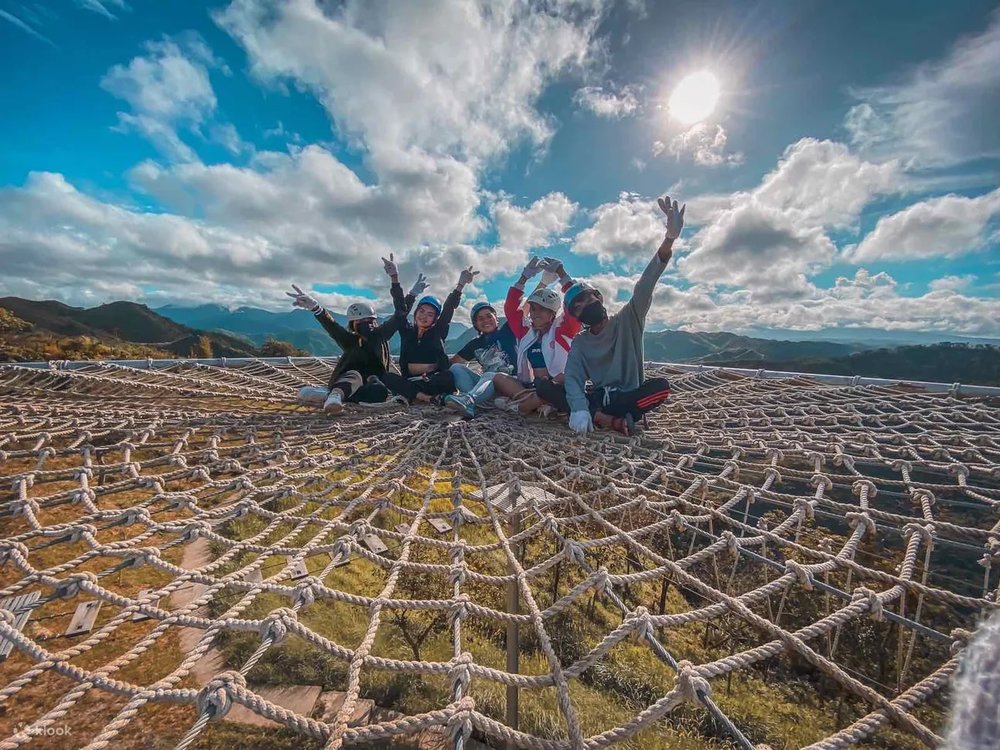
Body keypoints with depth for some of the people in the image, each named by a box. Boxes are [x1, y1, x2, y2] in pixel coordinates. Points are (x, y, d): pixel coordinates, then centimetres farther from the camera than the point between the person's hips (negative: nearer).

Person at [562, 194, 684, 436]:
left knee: (661, 386, -34)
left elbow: (645, 286, -19)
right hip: (598, 397, 1)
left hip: (630, 396, -1)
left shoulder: (628, 321, -1)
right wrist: (579, 408, -36)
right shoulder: (579, 343, 2)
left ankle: (597, 416, -28)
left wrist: (669, 239, -35)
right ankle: (613, 420, -35)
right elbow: (573, 380, -14)